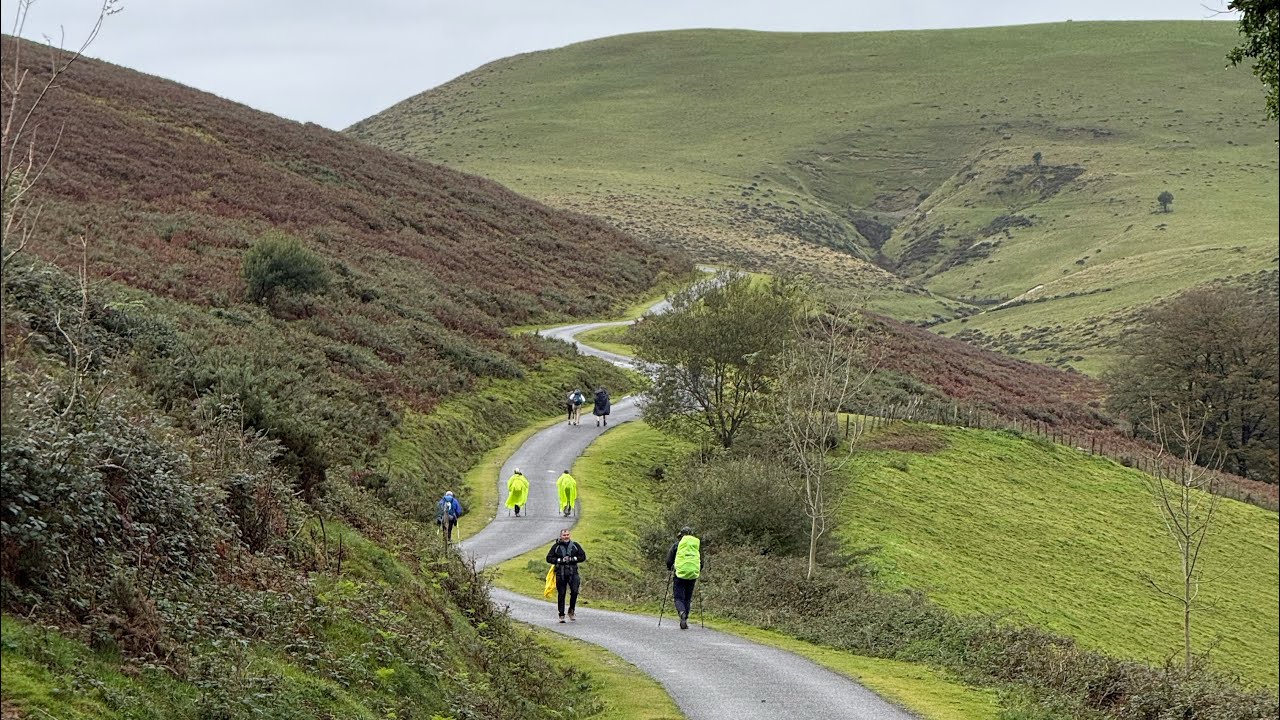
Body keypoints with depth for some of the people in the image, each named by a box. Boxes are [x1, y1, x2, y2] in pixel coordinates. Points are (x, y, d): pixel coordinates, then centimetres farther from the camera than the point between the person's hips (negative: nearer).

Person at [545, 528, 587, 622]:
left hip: (573, 572, 1)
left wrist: (572, 559, -6)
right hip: (560, 573, -1)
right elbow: (549, 558, 3)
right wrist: (560, 560, -9)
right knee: (561, 594, 1)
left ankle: (571, 611, 7)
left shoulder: (575, 545, 9)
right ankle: (561, 615, 9)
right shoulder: (556, 546, 5)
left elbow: (583, 557, 10)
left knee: (574, 592, -13)